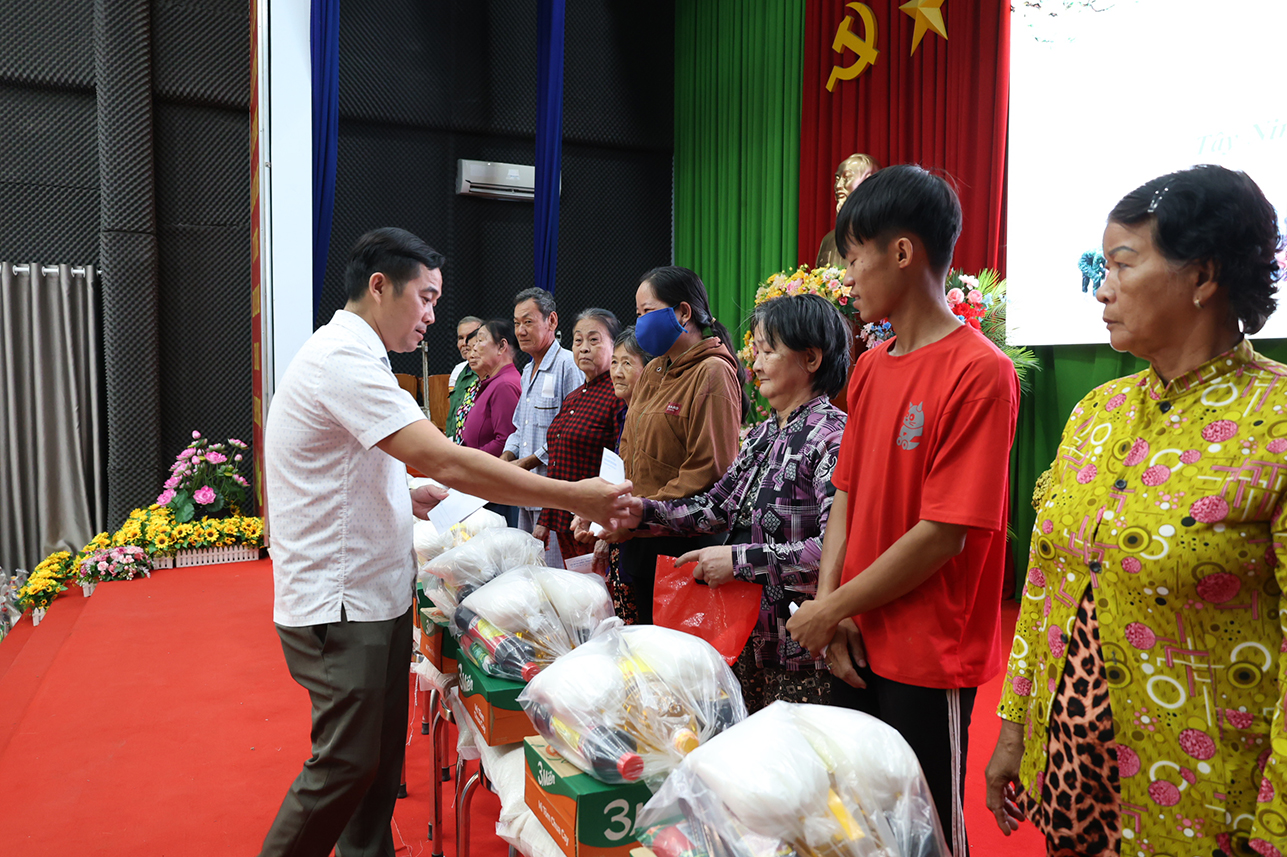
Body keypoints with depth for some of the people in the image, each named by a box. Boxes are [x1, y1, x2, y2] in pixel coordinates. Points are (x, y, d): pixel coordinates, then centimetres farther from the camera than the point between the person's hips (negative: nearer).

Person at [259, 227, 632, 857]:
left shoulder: (347, 356, 16)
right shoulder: (343, 360, -19)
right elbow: (445, 461, -28)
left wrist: (417, 498, 14)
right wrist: (572, 497, -25)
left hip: (372, 594, 10)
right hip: (340, 605, -10)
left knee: (379, 759, 16)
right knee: (346, 766, 0)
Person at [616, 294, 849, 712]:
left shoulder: (832, 435, -16)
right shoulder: (764, 434, 12)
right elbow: (719, 504, 14)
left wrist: (741, 559, -23)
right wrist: (643, 512, 4)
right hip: (747, 633, 8)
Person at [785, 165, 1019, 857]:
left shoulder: (980, 372, -17)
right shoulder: (870, 367, 7)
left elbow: (943, 535, -20)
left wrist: (830, 610, -12)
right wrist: (830, 604, -4)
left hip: (929, 661, -7)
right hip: (855, 646, 7)